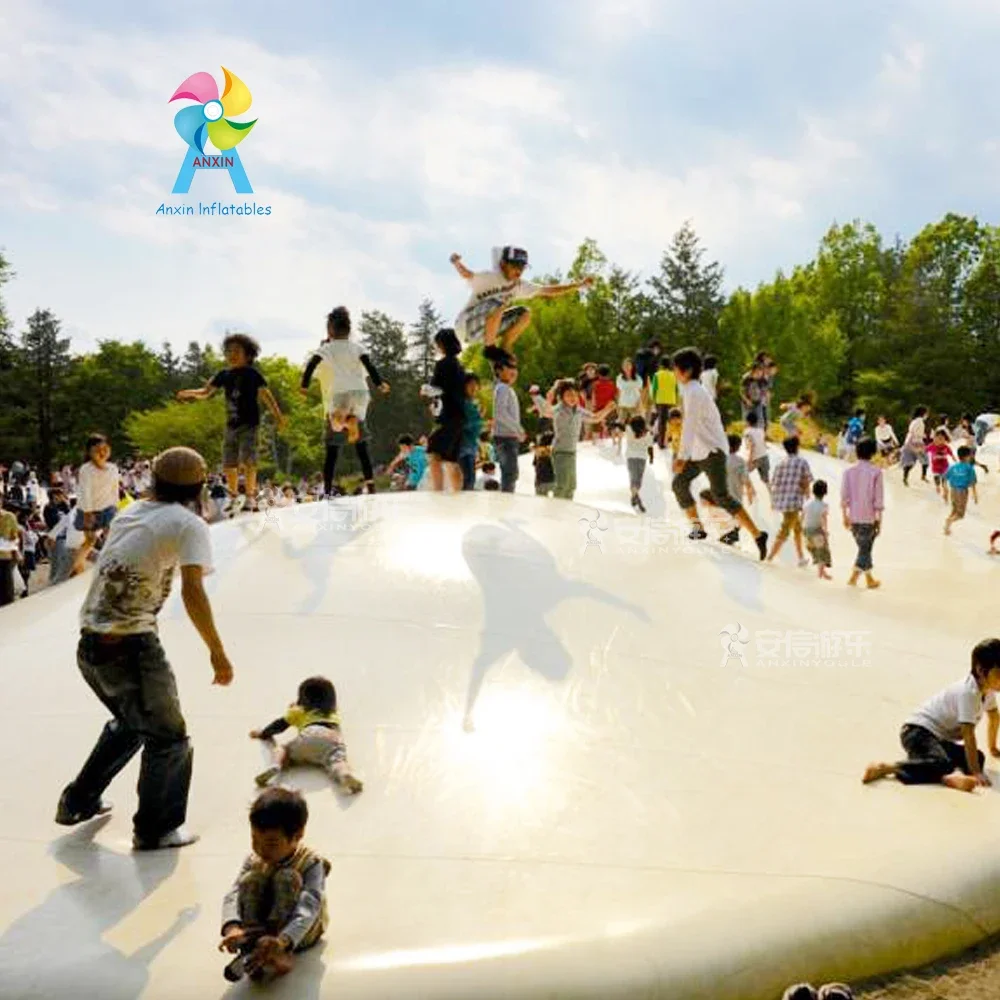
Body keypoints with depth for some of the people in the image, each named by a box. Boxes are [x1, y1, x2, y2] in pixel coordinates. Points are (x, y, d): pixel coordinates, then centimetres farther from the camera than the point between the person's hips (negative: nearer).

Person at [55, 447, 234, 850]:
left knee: (129, 722, 30)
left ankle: (78, 801, 39)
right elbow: (192, 592, -19)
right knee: (169, 739, 9)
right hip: (131, 645, -8)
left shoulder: (130, 513, 13)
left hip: (90, 642, 8)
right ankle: (156, 829, 16)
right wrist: (217, 653, -16)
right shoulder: (188, 525, -9)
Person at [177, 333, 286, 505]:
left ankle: (250, 495, -7)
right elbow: (206, 392, 14)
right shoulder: (224, 374, 9)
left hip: (249, 424, -6)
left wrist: (278, 416, -13)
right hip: (231, 424, 6)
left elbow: (266, 396, -7)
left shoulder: (252, 374, -5)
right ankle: (233, 495, 21)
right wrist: (190, 393, -5)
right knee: (228, 463, 9)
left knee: (247, 461, -13)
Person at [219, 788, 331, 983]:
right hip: (261, 925, 4)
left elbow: (308, 907, -36)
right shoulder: (253, 861, -8)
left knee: (286, 877, -28)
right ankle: (253, 944, -33)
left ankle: (279, 952, -35)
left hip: (300, 932, -4)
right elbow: (234, 895, -22)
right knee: (250, 879, -21)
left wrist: (282, 941, -54)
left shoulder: (311, 863, -21)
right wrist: (232, 927, -45)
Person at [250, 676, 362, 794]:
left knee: (282, 749, 19)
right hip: (333, 737, 1)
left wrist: (263, 733, 60)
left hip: (310, 733, -1)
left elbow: (279, 725, 42)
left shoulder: (299, 711, 34)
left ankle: (276, 766, -16)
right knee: (336, 760, -25)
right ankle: (345, 775, -62)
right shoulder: (333, 714, 43)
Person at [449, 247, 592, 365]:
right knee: (498, 304, -33)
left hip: (486, 328, 8)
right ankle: (489, 348, -21)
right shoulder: (489, 278, -15)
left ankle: (503, 350, -1)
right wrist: (457, 263, -48)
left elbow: (548, 291, 8)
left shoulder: (519, 285, 4)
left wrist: (579, 285, 5)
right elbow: (467, 274, -26)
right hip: (467, 324, -8)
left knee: (525, 313, -1)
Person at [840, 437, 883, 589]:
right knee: (865, 549, 5)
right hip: (869, 517, -4)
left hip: (853, 517, 4)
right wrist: (879, 519, -2)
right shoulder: (876, 472, -9)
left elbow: (844, 497, 1)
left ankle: (869, 579, 23)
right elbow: (878, 498, -9)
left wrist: (845, 516, 9)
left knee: (865, 547, 16)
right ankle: (853, 576, -2)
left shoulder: (849, 471, 0)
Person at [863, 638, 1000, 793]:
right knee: (941, 763, -35)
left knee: (977, 757, -9)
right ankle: (884, 769, -32)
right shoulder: (968, 692, -22)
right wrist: (975, 773, -30)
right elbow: (968, 734, -27)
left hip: (942, 737, 9)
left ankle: (950, 776, -35)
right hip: (918, 731, -9)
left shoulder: (987, 689, 6)